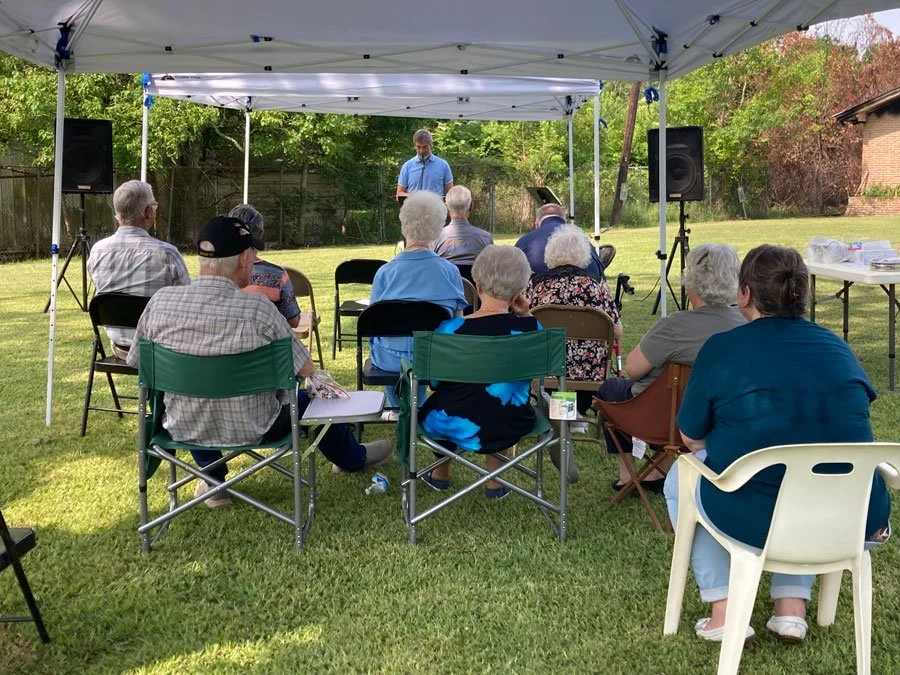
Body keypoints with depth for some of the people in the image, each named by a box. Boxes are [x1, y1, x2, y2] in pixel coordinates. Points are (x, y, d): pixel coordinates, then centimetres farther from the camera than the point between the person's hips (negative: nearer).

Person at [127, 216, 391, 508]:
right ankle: (353, 457, 51)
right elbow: (306, 370, -12)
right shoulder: (257, 308, -24)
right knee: (308, 398, 26)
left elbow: (136, 361, 0)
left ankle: (213, 482, 37)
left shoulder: (160, 301, -16)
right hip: (252, 431, -2)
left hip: (183, 430, 3)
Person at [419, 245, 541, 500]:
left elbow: (435, 381, -4)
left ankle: (440, 474, 53)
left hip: (457, 428, -1)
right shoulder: (530, 328, -15)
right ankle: (495, 482, 40)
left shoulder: (449, 330, -20)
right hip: (510, 428, 2)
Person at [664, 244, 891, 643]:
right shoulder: (837, 347, 7)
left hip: (754, 519, -4)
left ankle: (723, 610, 18)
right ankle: (792, 606, 26)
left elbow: (690, 438, 4)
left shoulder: (722, 349, -6)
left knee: (680, 477, 26)